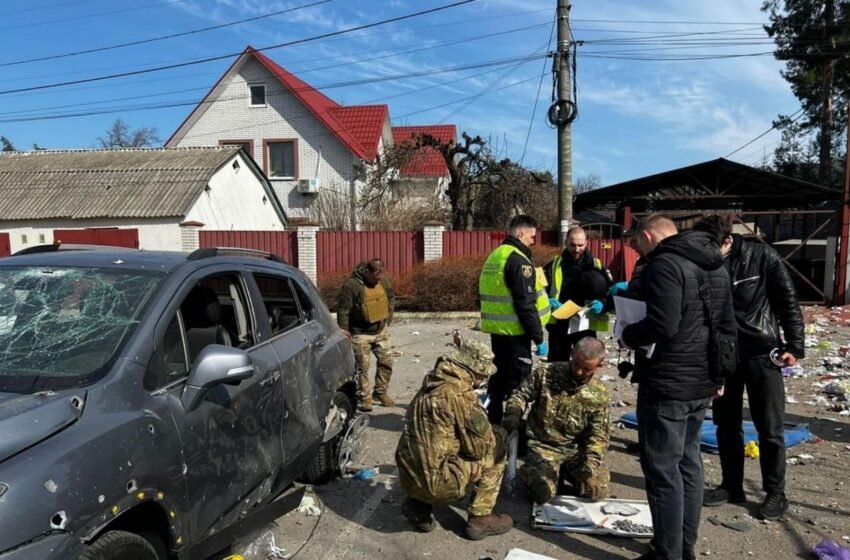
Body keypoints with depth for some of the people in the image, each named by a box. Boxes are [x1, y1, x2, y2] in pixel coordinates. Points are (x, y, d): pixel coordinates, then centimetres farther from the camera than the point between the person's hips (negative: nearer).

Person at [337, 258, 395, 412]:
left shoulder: (384, 281, -3)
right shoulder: (352, 285, -22)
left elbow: (391, 298, 13)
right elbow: (343, 308, -17)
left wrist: (388, 318, 10)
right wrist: (344, 330, -14)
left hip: (381, 330, 6)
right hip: (360, 333, -5)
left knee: (386, 362, 10)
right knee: (362, 366, 2)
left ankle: (381, 392, 27)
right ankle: (364, 398, 15)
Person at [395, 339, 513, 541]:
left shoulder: (432, 384, 8)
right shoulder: (460, 393, -18)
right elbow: (480, 446, -9)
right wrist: (493, 437, 12)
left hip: (409, 475, 8)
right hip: (436, 481, -8)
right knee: (496, 446, 7)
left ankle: (419, 505, 18)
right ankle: (480, 519, 13)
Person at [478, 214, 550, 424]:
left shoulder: (495, 256, 13)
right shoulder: (518, 261, -17)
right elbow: (525, 305, -20)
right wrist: (539, 338, -15)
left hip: (497, 329, 9)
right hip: (514, 332, -9)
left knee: (500, 377, 17)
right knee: (517, 383, -1)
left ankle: (494, 422, 26)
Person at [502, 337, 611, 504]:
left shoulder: (599, 394, -7)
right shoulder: (545, 373, -11)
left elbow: (598, 434, -4)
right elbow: (520, 394, 0)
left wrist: (591, 461, -19)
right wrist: (513, 413, -21)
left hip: (577, 449, 3)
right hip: (543, 446, -2)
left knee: (598, 491, -10)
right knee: (543, 493, -21)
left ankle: (567, 470, 20)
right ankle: (532, 469, 15)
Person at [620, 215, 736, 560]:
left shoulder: (664, 263, -16)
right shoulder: (715, 265, 14)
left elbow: (662, 325, -27)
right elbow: (728, 326, 18)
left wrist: (629, 335, -8)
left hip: (668, 384, -9)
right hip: (702, 382, 9)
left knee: (662, 468, 0)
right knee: (688, 462, 17)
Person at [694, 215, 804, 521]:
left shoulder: (762, 256, -11)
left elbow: (787, 301, -5)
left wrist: (794, 345, -9)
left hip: (762, 353, -3)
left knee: (769, 428, 4)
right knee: (726, 425, 11)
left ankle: (775, 493, 19)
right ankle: (732, 486, 25)